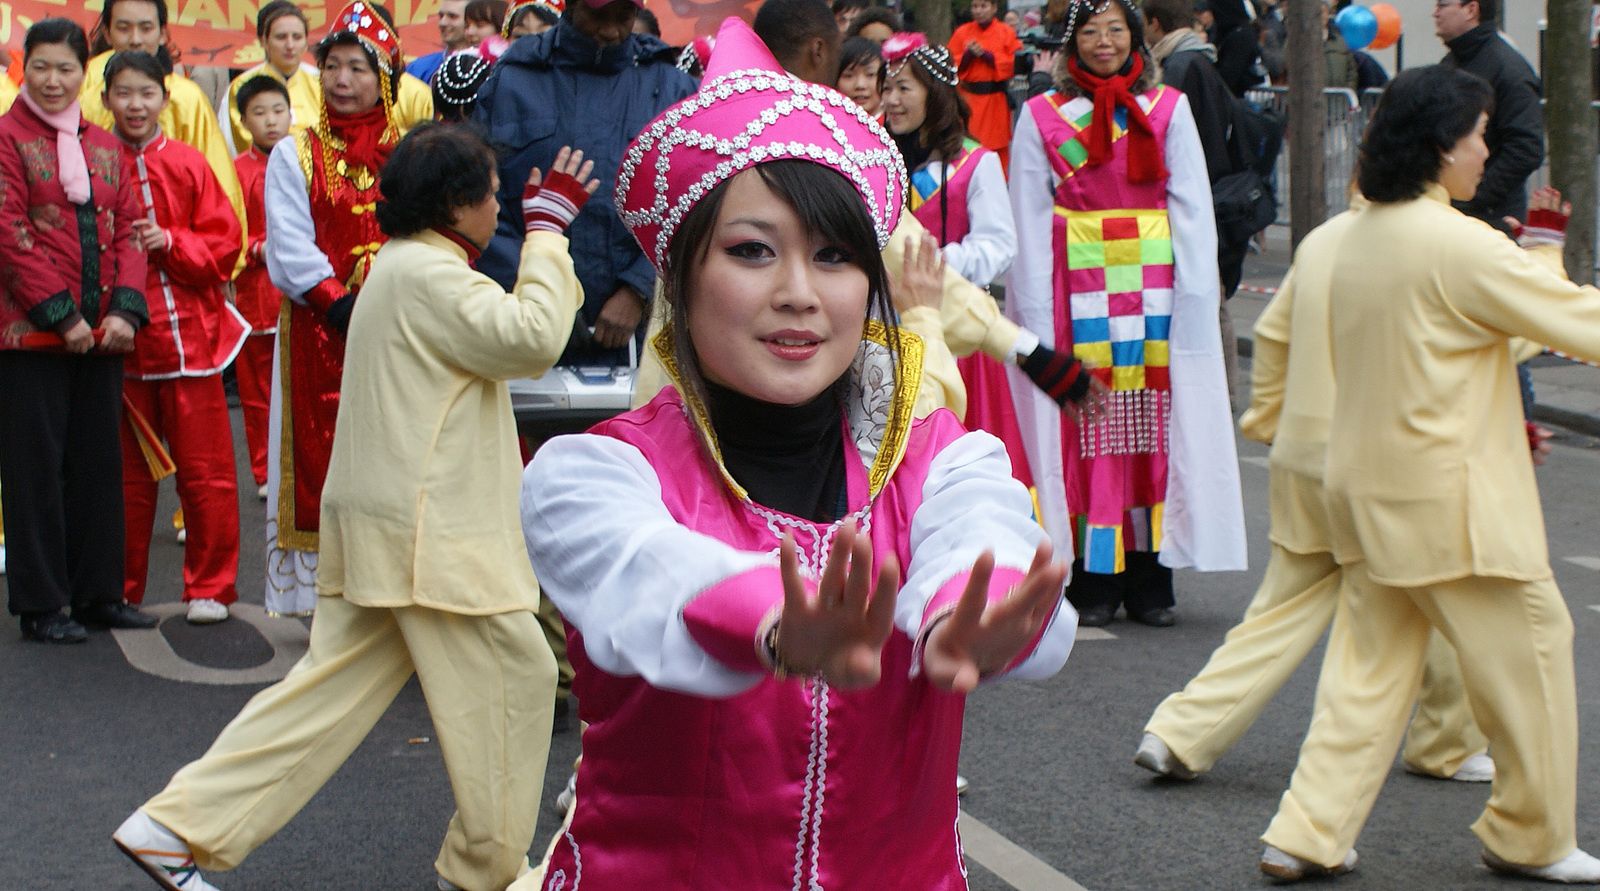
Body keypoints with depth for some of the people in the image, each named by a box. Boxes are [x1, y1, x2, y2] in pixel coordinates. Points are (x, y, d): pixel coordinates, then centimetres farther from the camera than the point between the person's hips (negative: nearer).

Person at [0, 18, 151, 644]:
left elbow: (129, 231, 9)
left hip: (101, 333, 5)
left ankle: (99, 593, 18)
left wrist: (125, 310, -6)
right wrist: (61, 316, -15)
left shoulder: (105, 146, 14)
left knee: (100, 463, 9)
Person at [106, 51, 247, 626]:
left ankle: (210, 588, 11)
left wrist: (168, 242, -13)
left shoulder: (188, 165, 3)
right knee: (126, 473, 8)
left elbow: (224, 244, 0)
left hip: (190, 335, 0)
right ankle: (120, 592, 19)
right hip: (119, 340, 0)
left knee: (205, 471, 0)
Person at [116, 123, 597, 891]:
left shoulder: (403, 266, 20)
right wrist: (547, 228, -14)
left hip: (383, 526, 11)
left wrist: (546, 232, 16)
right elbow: (530, 338, -23)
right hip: (427, 531, -11)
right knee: (512, 676, 2)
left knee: (334, 682, 10)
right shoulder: (429, 274, -15)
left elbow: (509, 344, 21)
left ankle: (177, 826, 7)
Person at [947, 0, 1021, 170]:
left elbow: (1015, 64, -7)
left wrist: (986, 55, -14)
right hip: (969, 99, 1)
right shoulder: (962, 32, 5)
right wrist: (967, 55, -14)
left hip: (996, 99, -1)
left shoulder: (1007, 32, 1)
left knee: (999, 147, 4)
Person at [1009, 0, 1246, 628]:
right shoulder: (1042, 117, 6)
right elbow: (1028, 222, 2)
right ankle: (1095, 579, 2)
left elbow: (1192, 207, 5)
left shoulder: (1169, 110, 9)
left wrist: (1193, 298, -5)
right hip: (1078, 289, -1)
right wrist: (1036, 312, -6)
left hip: (1154, 290, 1)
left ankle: (1150, 579, 4)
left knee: (1156, 428, 0)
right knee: (1086, 430, -3)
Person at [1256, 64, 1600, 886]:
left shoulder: (1355, 242, 9)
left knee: (1370, 662, 13)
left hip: (1365, 491, 8)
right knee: (1527, 649, 7)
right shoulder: (1458, 244, -18)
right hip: (1450, 501, -8)